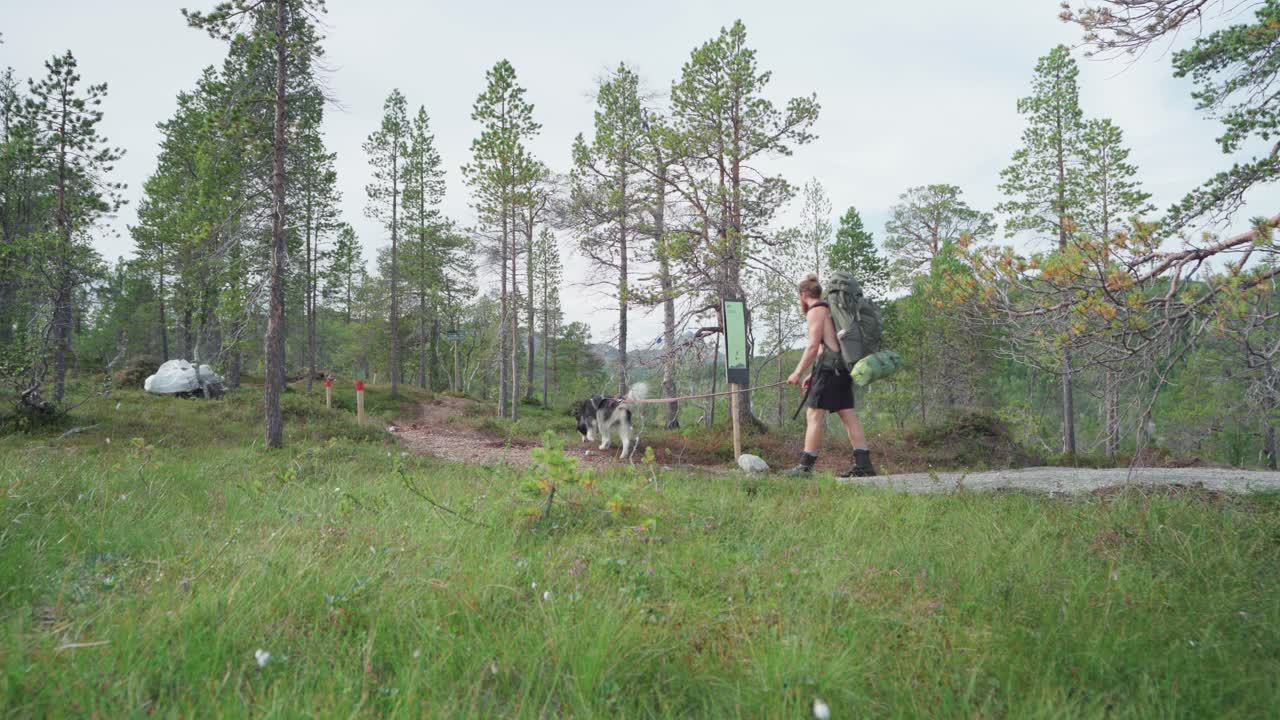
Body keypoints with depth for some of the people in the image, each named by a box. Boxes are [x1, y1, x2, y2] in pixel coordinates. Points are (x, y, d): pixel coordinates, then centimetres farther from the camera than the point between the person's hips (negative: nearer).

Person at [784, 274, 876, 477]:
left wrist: (798, 372, -9)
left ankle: (805, 466, -6)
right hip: (841, 367, 9)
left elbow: (813, 346, -13)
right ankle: (863, 464, 2)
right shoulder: (829, 310, 24)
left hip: (828, 368, -9)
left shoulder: (816, 310, -5)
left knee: (814, 415, -7)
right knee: (848, 414, 5)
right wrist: (813, 375, 22)